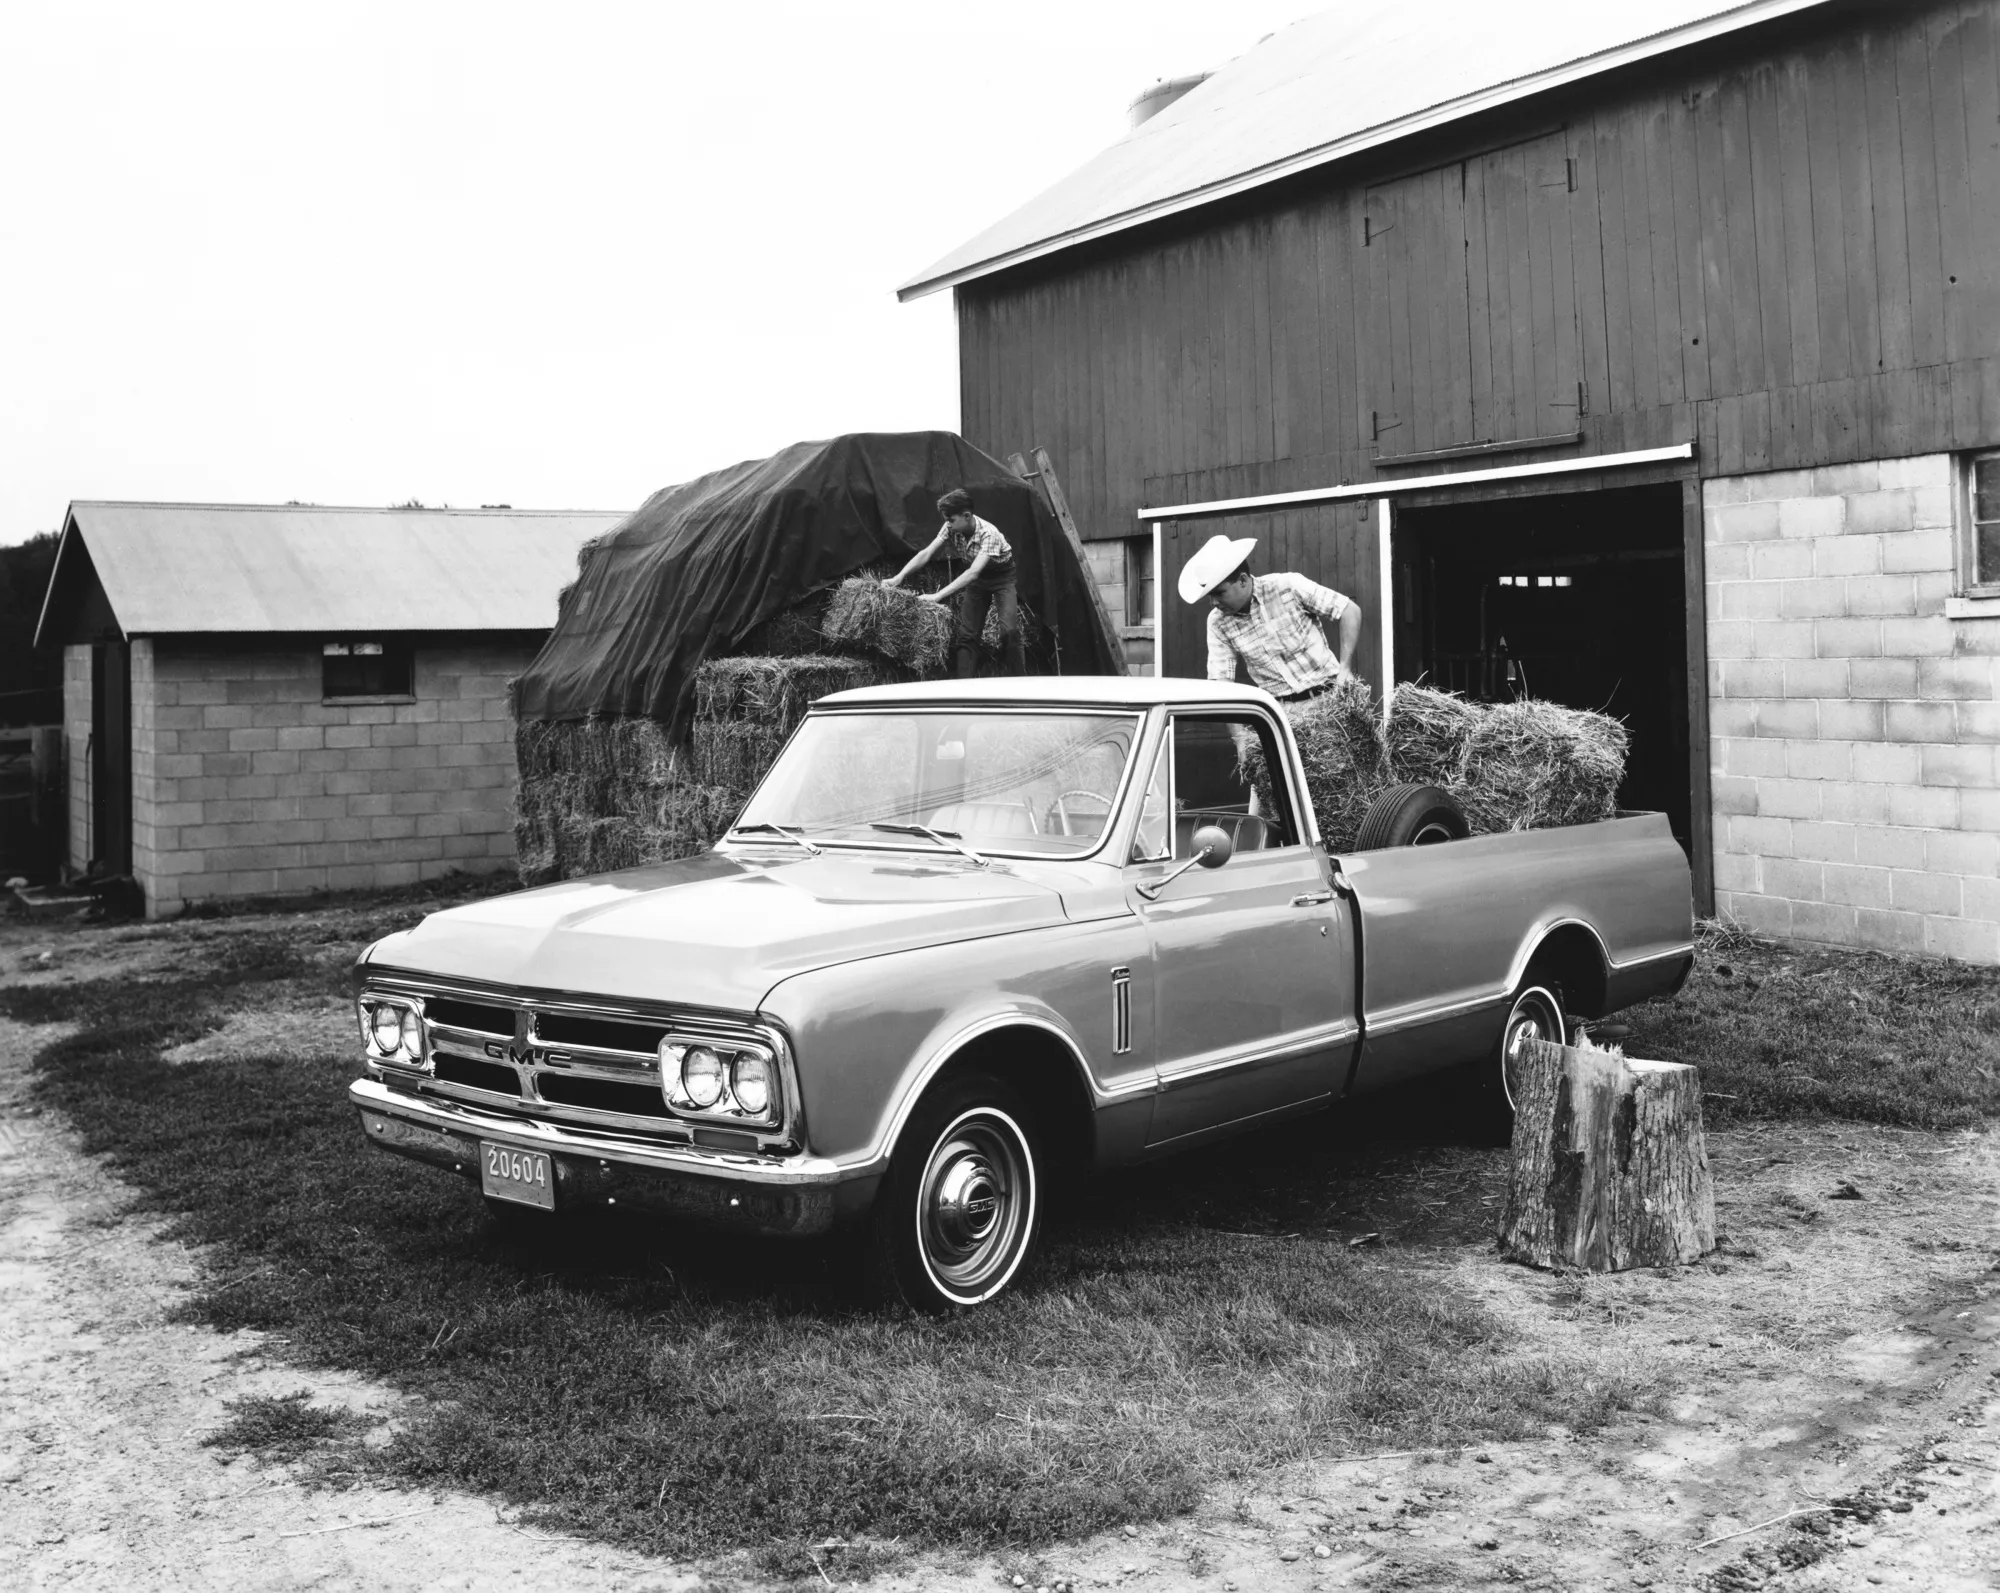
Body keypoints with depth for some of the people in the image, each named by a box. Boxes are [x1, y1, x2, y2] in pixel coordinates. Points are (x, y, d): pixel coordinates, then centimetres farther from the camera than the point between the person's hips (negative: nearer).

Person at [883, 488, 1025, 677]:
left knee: (1009, 630, -21)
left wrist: (937, 596, -50)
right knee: (967, 633, -3)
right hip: (977, 580, 6)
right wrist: (899, 577, -29)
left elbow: (973, 572, -44)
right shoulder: (951, 529, -18)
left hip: (1002, 577, -6)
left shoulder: (989, 533, -36)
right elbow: (927, 554, -16)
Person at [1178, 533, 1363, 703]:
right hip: (1279, 708, 3)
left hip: (1326, 695, -3)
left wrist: (1345, 669, -11)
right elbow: (1220, 679, 1)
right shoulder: (1218, 622, 0)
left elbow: (1350, 610, -6)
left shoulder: (1289, 587, -10)